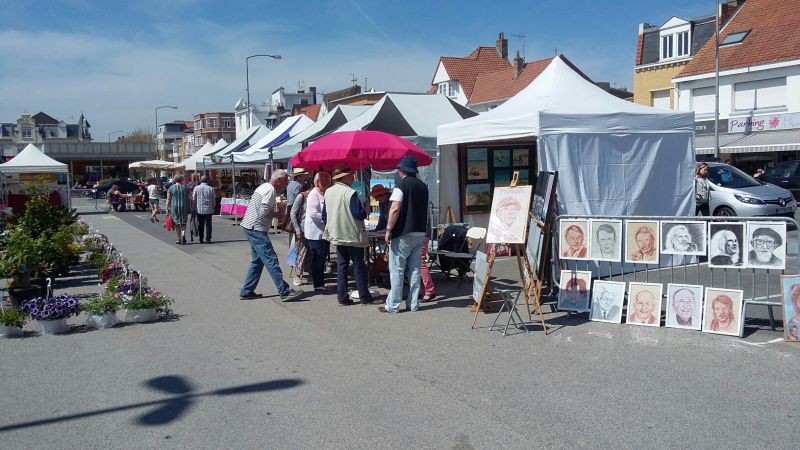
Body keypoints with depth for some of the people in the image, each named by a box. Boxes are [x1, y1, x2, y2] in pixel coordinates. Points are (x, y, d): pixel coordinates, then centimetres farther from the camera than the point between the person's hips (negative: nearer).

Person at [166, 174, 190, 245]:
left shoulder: (171, 188, -1)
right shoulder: (185, 188, 2)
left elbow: (168, 199, -2)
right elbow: (188, 199, 3)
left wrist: (167, 208, 3)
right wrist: (189, 208, 10)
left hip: (174, 207, 0)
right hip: (184, 207, 0)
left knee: (177, 223, 8)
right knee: (183, 223, 7)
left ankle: (179, 239, 11)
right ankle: (183, 234, -19)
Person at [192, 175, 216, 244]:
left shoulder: (196, 188, -2)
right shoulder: (211, 189, -1)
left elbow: (193, 199, -2)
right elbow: (214, 201, 1)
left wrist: (193, 208, 10)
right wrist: (213, 208, 14)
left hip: (199, 210, 1)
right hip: (209, 210, -1)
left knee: (200, 225, 11)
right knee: (208, 225, 3)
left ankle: (201, 239, 13)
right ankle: (208, 239, -1)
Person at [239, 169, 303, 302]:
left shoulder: (263, 187, 18)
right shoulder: (270, 190, -14)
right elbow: (264, 212, -23)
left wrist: (275, 212, 4)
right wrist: (277, 214, -6)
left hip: (249, 228, 10)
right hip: (257, 229, -10)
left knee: (257, 261, 16)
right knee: (271, 261, -10)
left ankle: (246, 291, 18)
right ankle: (285, 292, -9)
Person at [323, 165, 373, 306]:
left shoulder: (328, 192, 5)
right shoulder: (350, 193, -18)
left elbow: (324, 215, 12)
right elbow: (359, 214, -21)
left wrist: (330, 229, 23)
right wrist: (366, 211, 0)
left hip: (337, 235, 6)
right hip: (353, 236, -6)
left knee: (341, 265, 10)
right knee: (359, 266, 3)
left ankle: (342, 296, 9)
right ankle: (364, 296, 8)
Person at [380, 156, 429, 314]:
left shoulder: (402, 185, -9)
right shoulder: (423, 186, 12)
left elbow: (395, 209, -18)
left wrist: (388, 230, -13)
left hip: (403, 234, -6)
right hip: (420, 234, 7)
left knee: (396, 270, -2)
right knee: (415, 270, 10)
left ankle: (393, 305, -1)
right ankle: (413, 304, 12)